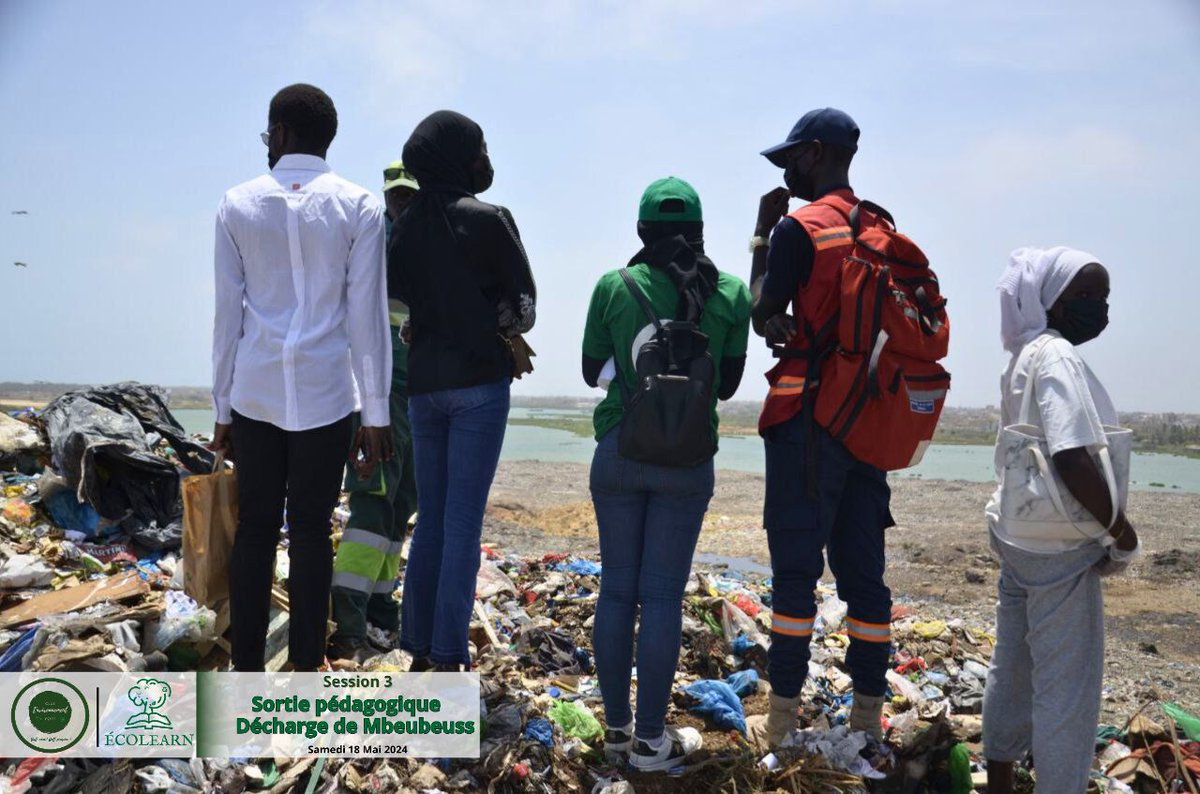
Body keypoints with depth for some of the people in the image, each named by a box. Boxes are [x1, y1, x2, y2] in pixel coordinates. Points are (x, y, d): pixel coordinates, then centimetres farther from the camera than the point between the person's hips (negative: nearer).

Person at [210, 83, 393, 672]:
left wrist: (222, 407, 12)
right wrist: (376, 411, 1)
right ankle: (305, 668, 10)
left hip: (254, 390, 2)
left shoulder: (238, 204, 6)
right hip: (324, 393, -1)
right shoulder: (358, 207, 1)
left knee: (254, 528, 8)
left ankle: (247, 668, 13)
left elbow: (227, 314, 6)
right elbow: (367, 315, -2)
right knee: (310, 529, 4)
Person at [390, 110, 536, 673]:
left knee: (430, 519, 13)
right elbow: (524, 302, -1)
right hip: (479, 382, -6)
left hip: (423, 383, 6)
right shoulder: (487, 219, -8)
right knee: (463, 523, -2)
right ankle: (448, 656, 2)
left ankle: (419, 647, 18)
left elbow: (400, 304, 13)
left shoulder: (404, 227, 9)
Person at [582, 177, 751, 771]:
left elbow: (591, 371, 7)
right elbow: (727, 384, 5)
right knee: (662, 595, 4)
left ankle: (617, 726, 21)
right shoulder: (731, 294, -3)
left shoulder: (613, 287, -3)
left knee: (617, 588, 10)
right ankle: (651, 739, 12)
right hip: (686, 460, -1)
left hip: (618, 451, 1)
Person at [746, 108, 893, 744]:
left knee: (795, 565, -1)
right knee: (862, 566, 10)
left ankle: (783, 714, 5)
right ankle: (868, 710, 17)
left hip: (809, 414, -7)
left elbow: (763, 318, -3)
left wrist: (760, 234, 4)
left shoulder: (798, 228, -9)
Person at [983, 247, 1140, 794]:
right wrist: (1122, 532, -14)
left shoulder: (1024, 357, 12)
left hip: (1018, 534, 9)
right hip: (1060, 546, -9)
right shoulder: (1058, 356, -17)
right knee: (1068, 686, 2)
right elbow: (1071, 458, -27)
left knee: (1013, 668, 19)